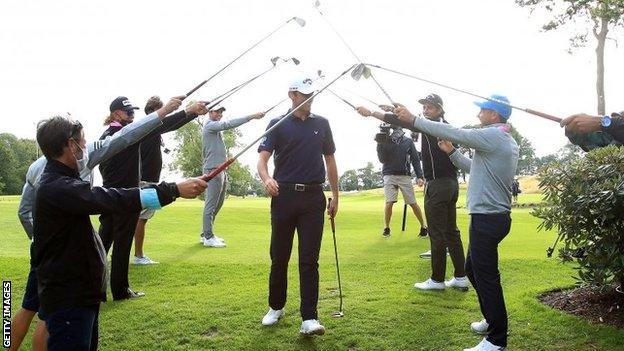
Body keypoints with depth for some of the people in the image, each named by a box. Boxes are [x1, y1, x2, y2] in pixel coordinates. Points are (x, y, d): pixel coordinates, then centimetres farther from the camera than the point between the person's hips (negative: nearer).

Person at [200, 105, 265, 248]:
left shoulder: (215, 127, 23)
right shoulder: (209, 125, -7)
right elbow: (228, 124, -22)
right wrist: (251, 116, -26)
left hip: (221, 171, 10)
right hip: (214, 171, -10)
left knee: (217, 204, 11)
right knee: (211, 204, -7)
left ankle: (205, 234, 18)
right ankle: (208, 237, -4)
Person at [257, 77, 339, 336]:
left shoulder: (321, 124, 11)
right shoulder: (278, 124, 4)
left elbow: (330, 160, 16)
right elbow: (262, 159, -5)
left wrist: (335, 196, 12)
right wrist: (266, 178, -28)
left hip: (313, 198, 1)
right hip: (284, 196, -1)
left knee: (309, 260, -2)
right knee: (279, 257, 8)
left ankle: (309, 319, -1)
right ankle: (276, 307, 28)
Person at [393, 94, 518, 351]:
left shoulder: (494, 135, -14)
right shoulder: (505, 140, 17)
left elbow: (453, 133, -18)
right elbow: (475, 167, 21)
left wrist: (413, 119, -13)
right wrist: (452, 153, 14)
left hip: (487, 218, -11)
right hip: (494, 216, 11)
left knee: (486, 276, -4)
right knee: (472, 269, 21)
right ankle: (493, 320, 34)